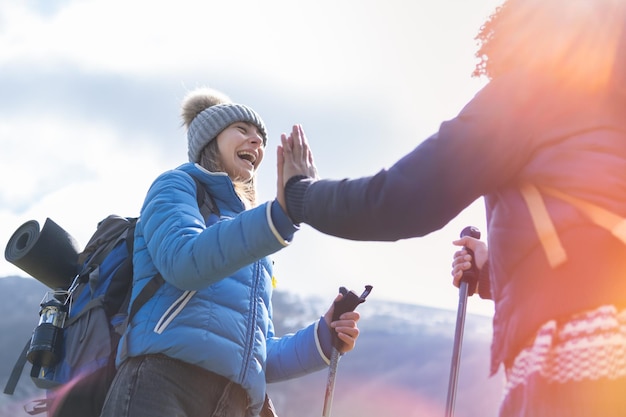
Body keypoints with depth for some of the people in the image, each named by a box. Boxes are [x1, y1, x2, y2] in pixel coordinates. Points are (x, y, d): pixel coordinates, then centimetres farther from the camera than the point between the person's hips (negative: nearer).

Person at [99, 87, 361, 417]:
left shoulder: (253, 252, 28)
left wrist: (321, 339, 6)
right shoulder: (177, 185, 12)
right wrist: (281, 213, -23)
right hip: (163, 382, -6)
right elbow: (184, 262, -11)